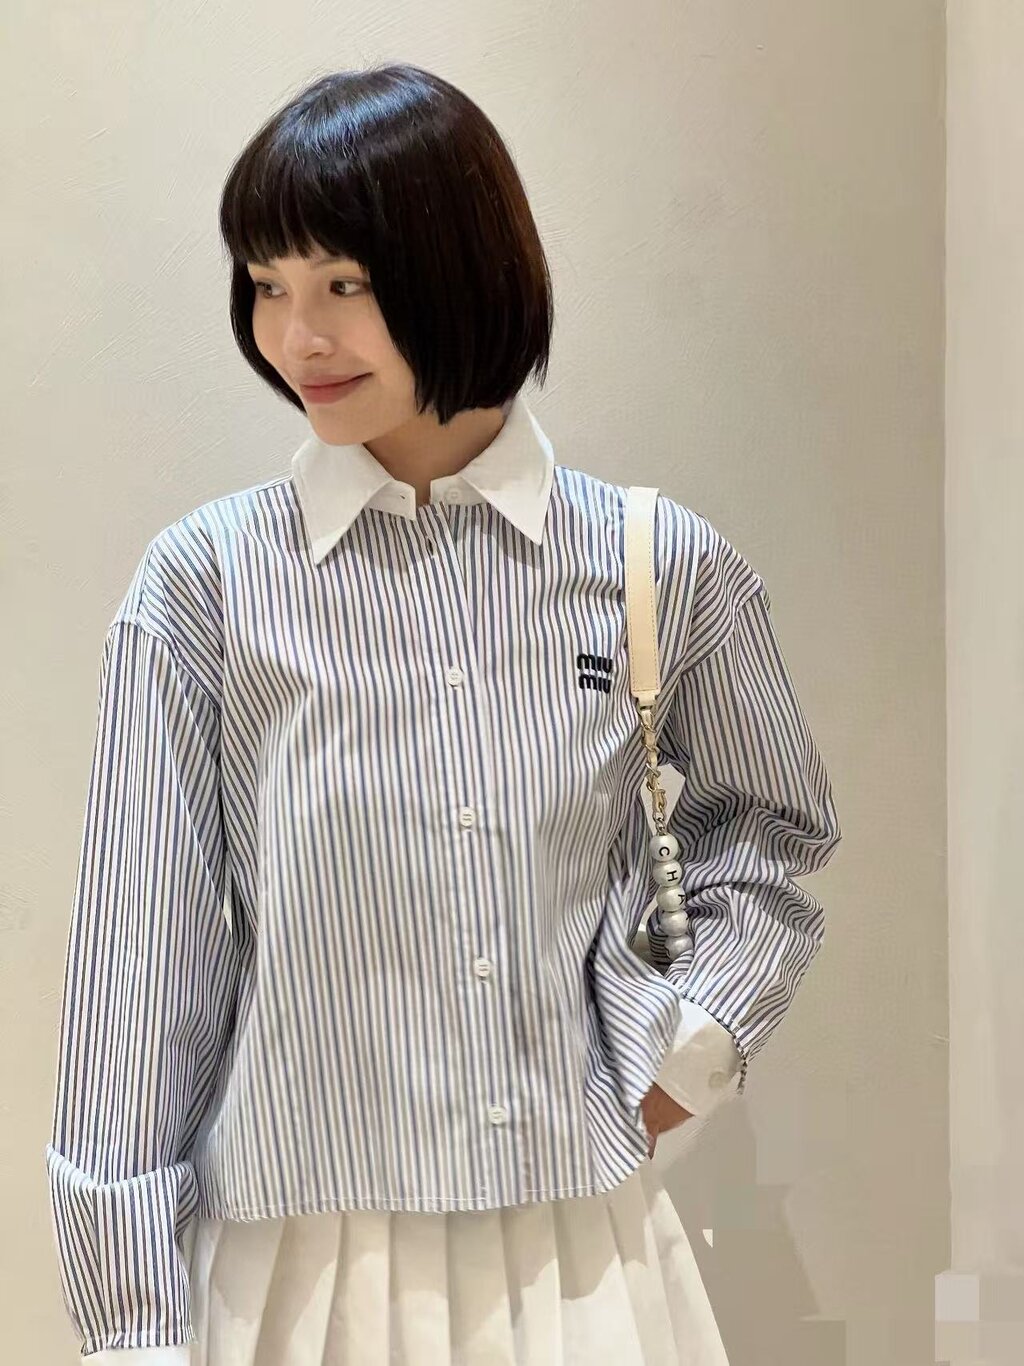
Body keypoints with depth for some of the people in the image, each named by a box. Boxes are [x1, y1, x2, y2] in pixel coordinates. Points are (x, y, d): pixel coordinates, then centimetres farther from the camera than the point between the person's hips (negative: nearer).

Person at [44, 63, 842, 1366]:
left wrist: (691, 1035, 1)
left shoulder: (665, 567, -1)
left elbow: (771, 829, 16)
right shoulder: (205, 584, -7)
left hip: (583, 1256, 2)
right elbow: (141, 963, -5)